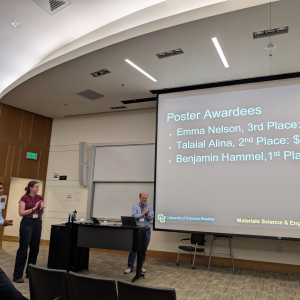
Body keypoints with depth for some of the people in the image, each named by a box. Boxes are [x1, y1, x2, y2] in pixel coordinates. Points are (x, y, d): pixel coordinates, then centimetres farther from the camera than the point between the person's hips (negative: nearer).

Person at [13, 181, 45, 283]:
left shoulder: (40, 198, 9)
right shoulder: (24, 198, -8)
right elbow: (21, 213, -13)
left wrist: (41, 209, -10)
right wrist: (33, 208, -20)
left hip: (37, 223, 6)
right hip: (27, 223, -6)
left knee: (35, 248, 10)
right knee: (23, 249, -4)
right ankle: (17, 275, 4)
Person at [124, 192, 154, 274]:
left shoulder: (149, 207, 5)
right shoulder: (135, 206, 2)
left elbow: (151, 217, -6)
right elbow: (134, 216, -12)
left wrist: (146, 214, -23)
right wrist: (143, 214, -13)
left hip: (146, 230, 2)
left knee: (144, 250, 8)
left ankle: (140, 266, 20)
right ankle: (130, 267, 4)